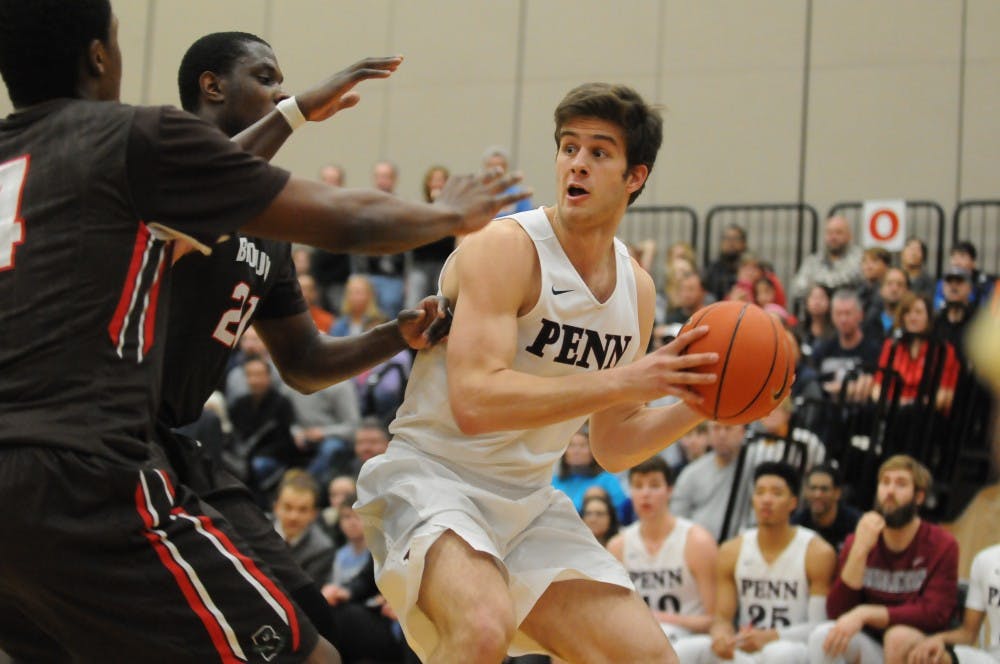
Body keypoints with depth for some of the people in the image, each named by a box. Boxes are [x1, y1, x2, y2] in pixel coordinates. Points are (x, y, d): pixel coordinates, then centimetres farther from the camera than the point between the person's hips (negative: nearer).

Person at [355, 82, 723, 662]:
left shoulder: (637, 289, 6)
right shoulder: (505, 248, -16)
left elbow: (612, 447, 14)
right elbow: (475, 401, -30)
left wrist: (699, 403, -3)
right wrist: (626, 381, -29)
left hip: (529, 502, 7)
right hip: (432, 479, -7)